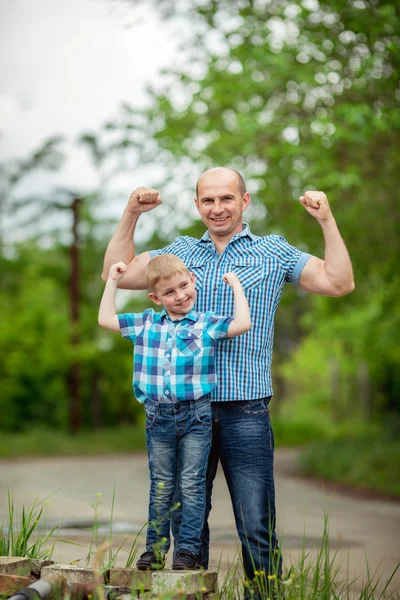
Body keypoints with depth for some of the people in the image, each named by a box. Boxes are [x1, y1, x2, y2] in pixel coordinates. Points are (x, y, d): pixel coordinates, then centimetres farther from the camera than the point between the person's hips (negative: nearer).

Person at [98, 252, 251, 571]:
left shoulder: (207, 324, -1)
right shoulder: (146, 324, 8)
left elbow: (242, 324, -14)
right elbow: (106, 319, 13)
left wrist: (236, 286, -6)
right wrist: (113, 281, 13)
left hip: (196, 415, -3)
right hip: (158, 416, 3)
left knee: (192, 484, 0)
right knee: (161, 486, 10)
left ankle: (189, 547, 5)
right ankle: (155, 548, 17)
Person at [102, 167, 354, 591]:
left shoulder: (273, 252, 7)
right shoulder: (181, 251, 14)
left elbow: (339, 283, 2)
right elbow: (118, 274, 14)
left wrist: (326, 221, -5)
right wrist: (130, 215, 6)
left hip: (246, 412, -3)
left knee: (257, 529, -3)